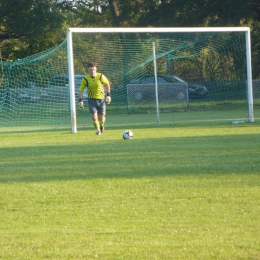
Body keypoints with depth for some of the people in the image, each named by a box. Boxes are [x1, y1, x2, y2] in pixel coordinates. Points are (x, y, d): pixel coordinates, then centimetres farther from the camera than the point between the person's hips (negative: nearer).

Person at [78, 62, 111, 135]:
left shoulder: (100, 76, -12)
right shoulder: (85, 79, -12)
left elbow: (107, 84, 6)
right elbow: (81, 90, -4)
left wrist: (108, 95, 5)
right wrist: (80, 100, -14)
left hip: (101, 99, 0)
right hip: (91, 100, 0)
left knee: (101, 117, 5)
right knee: (94, 116, -12)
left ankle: (102, 125, 41)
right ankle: (98, 130, 11)